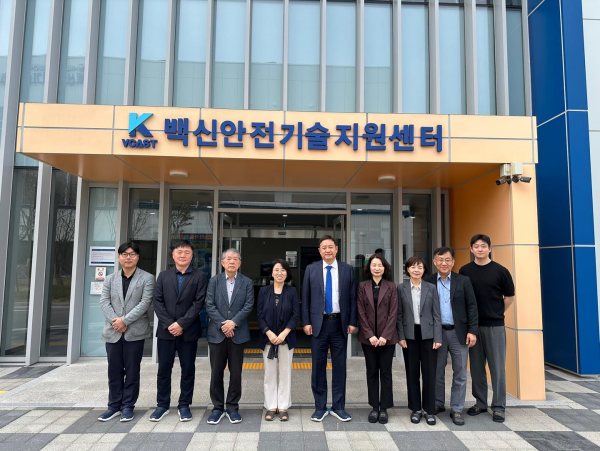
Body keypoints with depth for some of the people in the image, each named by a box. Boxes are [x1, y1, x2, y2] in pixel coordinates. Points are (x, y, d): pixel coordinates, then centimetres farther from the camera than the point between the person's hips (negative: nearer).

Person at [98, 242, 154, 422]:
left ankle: (128, 406, 16)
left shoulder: (147, 278, 0)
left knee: (132, 371, 5)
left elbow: (145, 303, -9)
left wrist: (125, 320, -15)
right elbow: (104, 302, 2)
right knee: (114, 371, 10)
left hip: (135, 332, -3)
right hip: (113, 332, 3)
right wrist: (114, 320, -14)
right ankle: (114, 406, 23)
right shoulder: (110, 279, 12)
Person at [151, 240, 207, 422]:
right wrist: (168, 324, -10)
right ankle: (162, 405, 24)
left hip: (188, 331, -2)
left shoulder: (200, 276, -1)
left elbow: (198, 303, -8)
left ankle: (184, 405, 20)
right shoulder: (163, 275, 8)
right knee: (164, 369, 9)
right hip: (166, 330, 2)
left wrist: (181, 324, -14)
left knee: (188, 369, 6)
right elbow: (157, 302, 2)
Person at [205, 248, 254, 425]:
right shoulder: (214, 281, 5)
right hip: (217, 333, 1)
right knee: (216, 372, 7)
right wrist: (223, 325, -12)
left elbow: (248, 306, -4)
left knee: (236, 373, 6)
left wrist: (233, 322, -15)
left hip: (238, 334, 0)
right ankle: (218, 408, 20)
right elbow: (210, 306, -2)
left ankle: (233, 408, 20)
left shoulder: (247, 283, 4)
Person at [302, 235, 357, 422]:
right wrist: (306, 322, -4)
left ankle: (338, 407, 21)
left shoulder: (347, 269, 3)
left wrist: (352, 322, -1)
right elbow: (305, 298, 2)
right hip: (319, 323, 0)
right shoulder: (311, 269, 2)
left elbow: (353, 297, 4)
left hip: (340, 323, 1)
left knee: (339, 366, 8)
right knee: (318, 366, 6)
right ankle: (320, 407, 20)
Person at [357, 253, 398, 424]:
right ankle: (374, 407, 19)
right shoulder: (362, 286, 2)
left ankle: (384, 408, 17)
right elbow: (361, 312, -1)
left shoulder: (391, 287, 1)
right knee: (372, 372, 9)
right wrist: (370, 335, -9)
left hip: (387, 336, -1)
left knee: (385, 372, 6)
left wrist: (385, 336, -11)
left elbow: (393, 313, -3)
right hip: (368, 337, 1)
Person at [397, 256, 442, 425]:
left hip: (428, 335, 0)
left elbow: (436, 314, 1)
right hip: (410, 335, 0)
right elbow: (399, 314, 2)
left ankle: (430, 410, 18)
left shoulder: (431, 288, 2)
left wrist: (437, 338, -5)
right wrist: (401, 336, -4)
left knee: (429, 373, 4)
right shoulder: (401, 288, 1)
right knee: (412, 373, 8)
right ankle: (415, 409, 21)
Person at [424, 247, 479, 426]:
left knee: (460, 373, 6)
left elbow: (472, 306, 0)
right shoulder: (428, 282, 0)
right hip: (436, 332, 0)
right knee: (437, 371, 12)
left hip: (459, 333, 0)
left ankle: (456, 410, 18)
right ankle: (438, 404, 28)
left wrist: (472, 330, -7)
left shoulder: (463, 281, 0)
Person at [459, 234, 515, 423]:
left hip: (494, 325, -2)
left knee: (497, 367, 3)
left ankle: (498, 407, 14)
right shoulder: (465, 271, 2)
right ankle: (480, 403, 23)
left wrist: (496, 312, 9)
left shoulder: (500, 271, -4)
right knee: (476, 367, 10)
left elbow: (510, 296, 6)